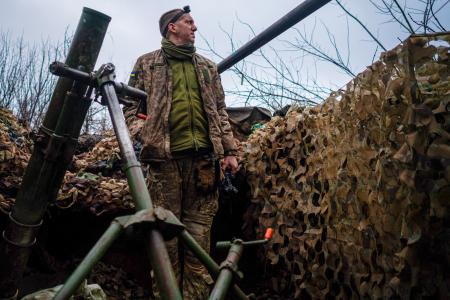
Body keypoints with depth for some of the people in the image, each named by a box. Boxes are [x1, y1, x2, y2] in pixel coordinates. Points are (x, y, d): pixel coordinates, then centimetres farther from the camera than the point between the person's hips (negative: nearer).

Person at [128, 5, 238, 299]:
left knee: (199, 231, 3)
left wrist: (230, 150, 8)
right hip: (165, 156, -2)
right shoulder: (147, 63, 13)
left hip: (203, 156, 3)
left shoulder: (208, 66, 22)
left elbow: (220, 111, 18)